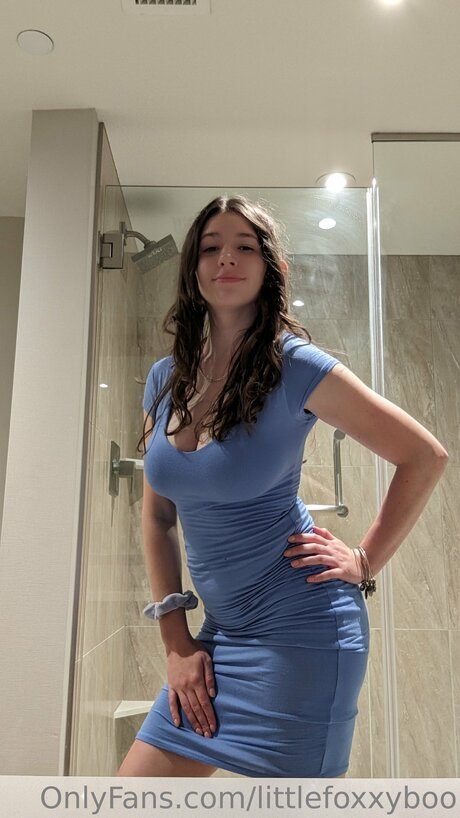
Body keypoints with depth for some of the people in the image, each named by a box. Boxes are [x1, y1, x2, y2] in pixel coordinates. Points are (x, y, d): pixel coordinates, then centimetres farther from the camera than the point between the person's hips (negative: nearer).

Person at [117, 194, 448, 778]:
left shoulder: (295, 367, -13)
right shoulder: (166, 379, 4)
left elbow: (425, 457, -6)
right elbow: (157, 516, 8)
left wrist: (366, 561, -6)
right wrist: (176, 641, 4)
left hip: (300, 626, -5)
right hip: (223, 627, 6)